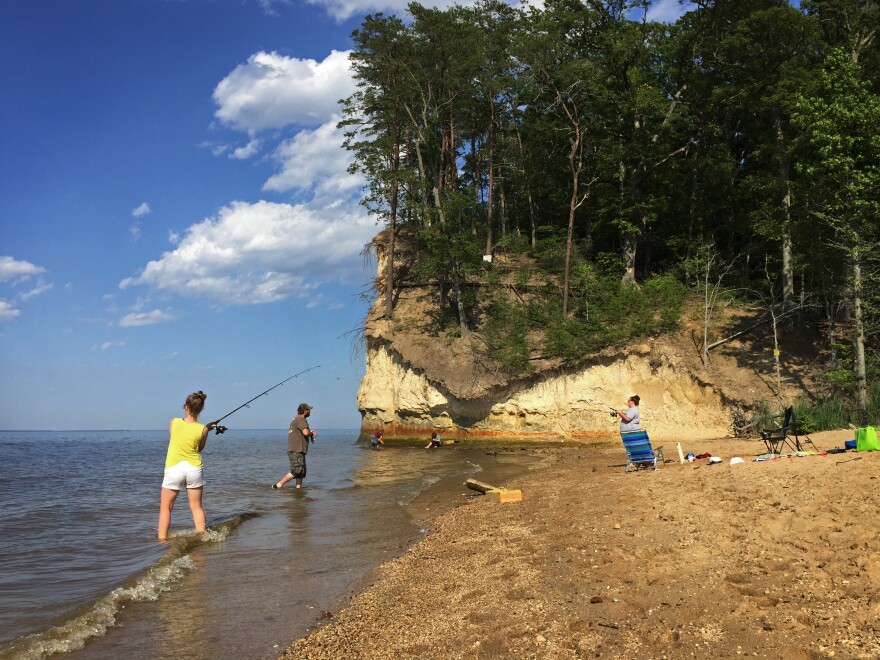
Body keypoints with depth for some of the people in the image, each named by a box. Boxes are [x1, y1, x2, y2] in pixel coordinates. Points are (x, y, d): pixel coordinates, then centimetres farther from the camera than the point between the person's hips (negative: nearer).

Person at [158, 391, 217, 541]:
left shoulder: (174, 423, -7)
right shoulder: (202, 429, -9)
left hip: (174, 468, -1)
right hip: (194, 468, 1)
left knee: (165, 507, 11)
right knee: (196, 507, 14)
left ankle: (162, 539, 8)